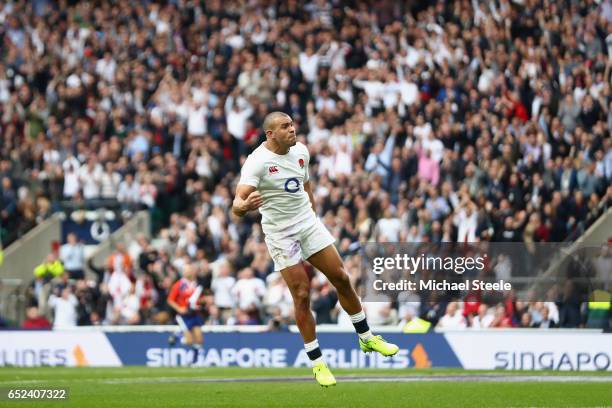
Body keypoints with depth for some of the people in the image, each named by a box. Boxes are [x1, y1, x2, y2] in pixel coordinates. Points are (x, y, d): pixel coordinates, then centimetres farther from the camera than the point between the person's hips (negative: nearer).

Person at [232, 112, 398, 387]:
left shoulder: (301, 151, 1)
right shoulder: (257, 162, -20)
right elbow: (237, 204, -30)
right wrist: (245, 205, -52)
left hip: (309, 223, 6)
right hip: (280, 234, -6)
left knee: (341, 278, 6)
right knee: (302, 295, -7)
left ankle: (366, 338, 24)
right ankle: (317, 363, 3)